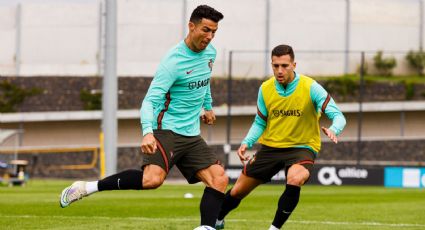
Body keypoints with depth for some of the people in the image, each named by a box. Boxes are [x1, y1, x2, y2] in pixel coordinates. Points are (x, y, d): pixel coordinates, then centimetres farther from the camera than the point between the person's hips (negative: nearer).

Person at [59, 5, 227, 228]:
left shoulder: (209, 52, 8)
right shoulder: (173, 61, -16)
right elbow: (150, 101, -22)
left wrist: (208, 106, 38)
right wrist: (148, 132, -37)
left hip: (192, 135, 8)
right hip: (166, 131, -8)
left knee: (219, 179, -9)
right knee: (152, 179, -30)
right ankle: (86, 188, -19)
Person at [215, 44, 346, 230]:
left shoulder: (310, 88, -16)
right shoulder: (265, 89, -4)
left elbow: (338, 116, -18)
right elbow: (260, 123, 9)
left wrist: (333, 130, -41)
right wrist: (246, 143, -9)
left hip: (302, 147, -4)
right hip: (270, 147, 4)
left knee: (294, 180, -37)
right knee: (238, 191, 9)